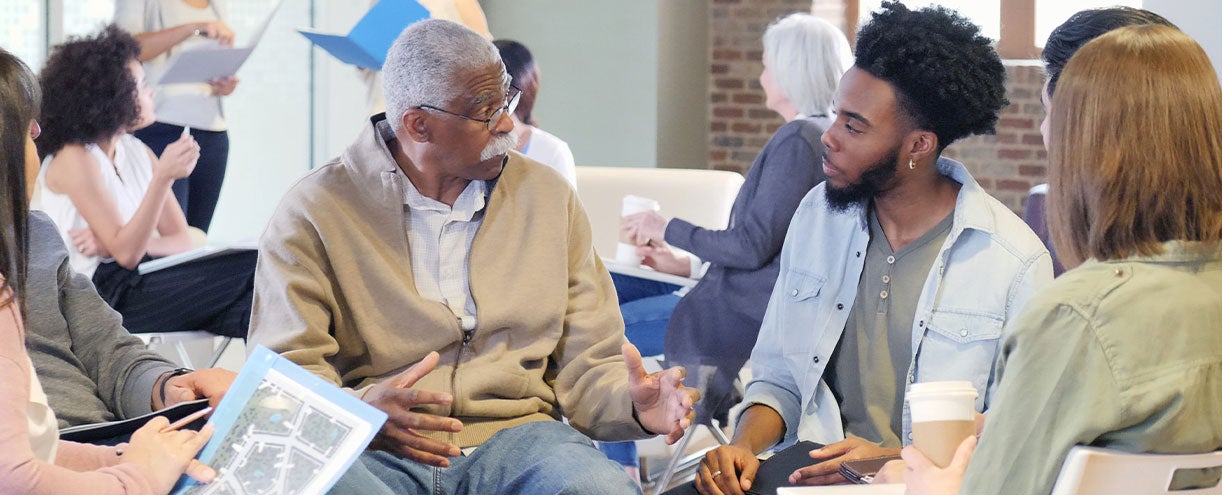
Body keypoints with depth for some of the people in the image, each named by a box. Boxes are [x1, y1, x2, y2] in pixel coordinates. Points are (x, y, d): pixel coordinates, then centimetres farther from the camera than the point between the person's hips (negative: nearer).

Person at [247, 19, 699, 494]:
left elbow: (587, 367, 12)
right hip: (378, 449, -3)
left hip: (516, 435, 3)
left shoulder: (548, 198, 14)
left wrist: (634, 405, -11)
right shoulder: (312, 213, 2)